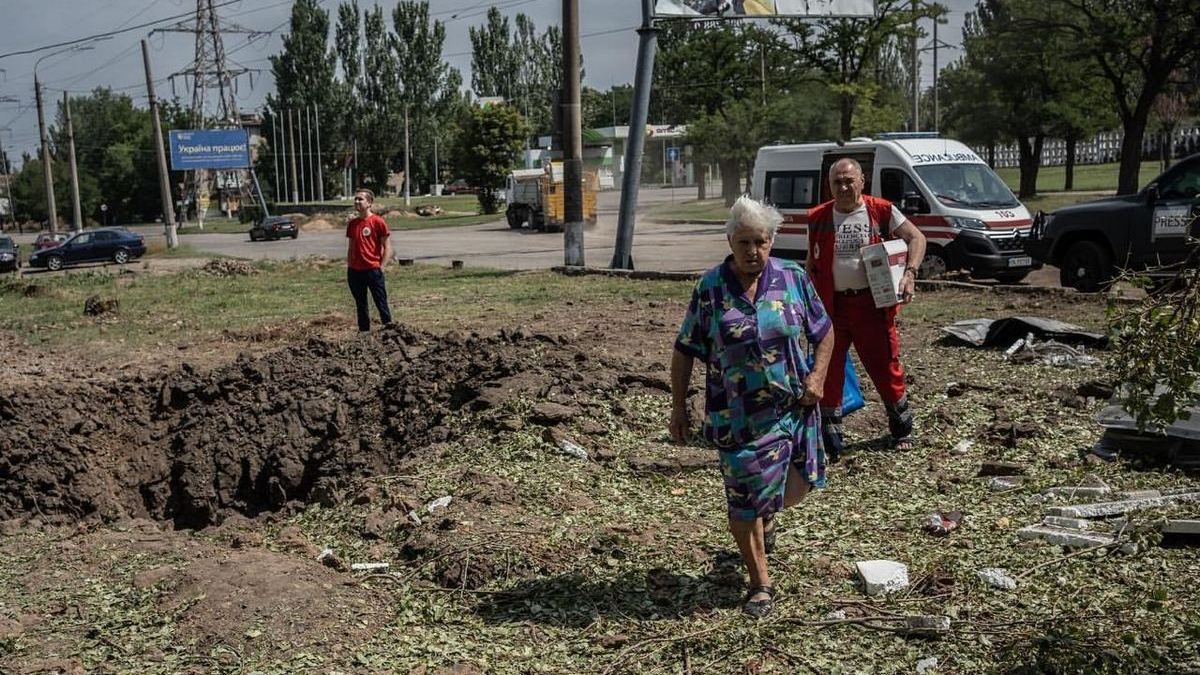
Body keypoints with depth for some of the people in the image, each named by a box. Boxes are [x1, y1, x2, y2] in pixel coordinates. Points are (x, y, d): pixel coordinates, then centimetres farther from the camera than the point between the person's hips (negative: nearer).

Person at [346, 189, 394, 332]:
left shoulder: (378, 222, -7)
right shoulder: (352, 223, 10)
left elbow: (387, 247, -6)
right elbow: (351, 247, 16)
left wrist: (381, 267, -11)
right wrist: (349, 268, 10)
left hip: (373, 270, -5)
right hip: (355, 272, 5)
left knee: (381, 303, -2)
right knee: (360, 305, 10)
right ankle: (363, 332, 17)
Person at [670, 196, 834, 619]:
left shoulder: (793, 278, -1)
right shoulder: (710, 288, -7)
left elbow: (823, 331, 10)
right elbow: (684, 350, -1)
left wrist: (818, 375, -6)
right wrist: (678, 406, -2)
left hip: (793, 406, 3)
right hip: (737, 415, -3)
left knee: (795, 488, 15)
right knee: (746, 500, 1)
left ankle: (766, 516, 51)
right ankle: (761, 585, 17)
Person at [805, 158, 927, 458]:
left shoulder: (881, 211, -1)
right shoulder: (819, 218, 4)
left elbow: (916, 237, 1)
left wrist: (910, 272, -14)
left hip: (873, 304, -1)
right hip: (831, 306, 2)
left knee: (886, 368, 7)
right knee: (828, 373, 3)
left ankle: (903, 431, 27)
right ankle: (830, 441, 14)